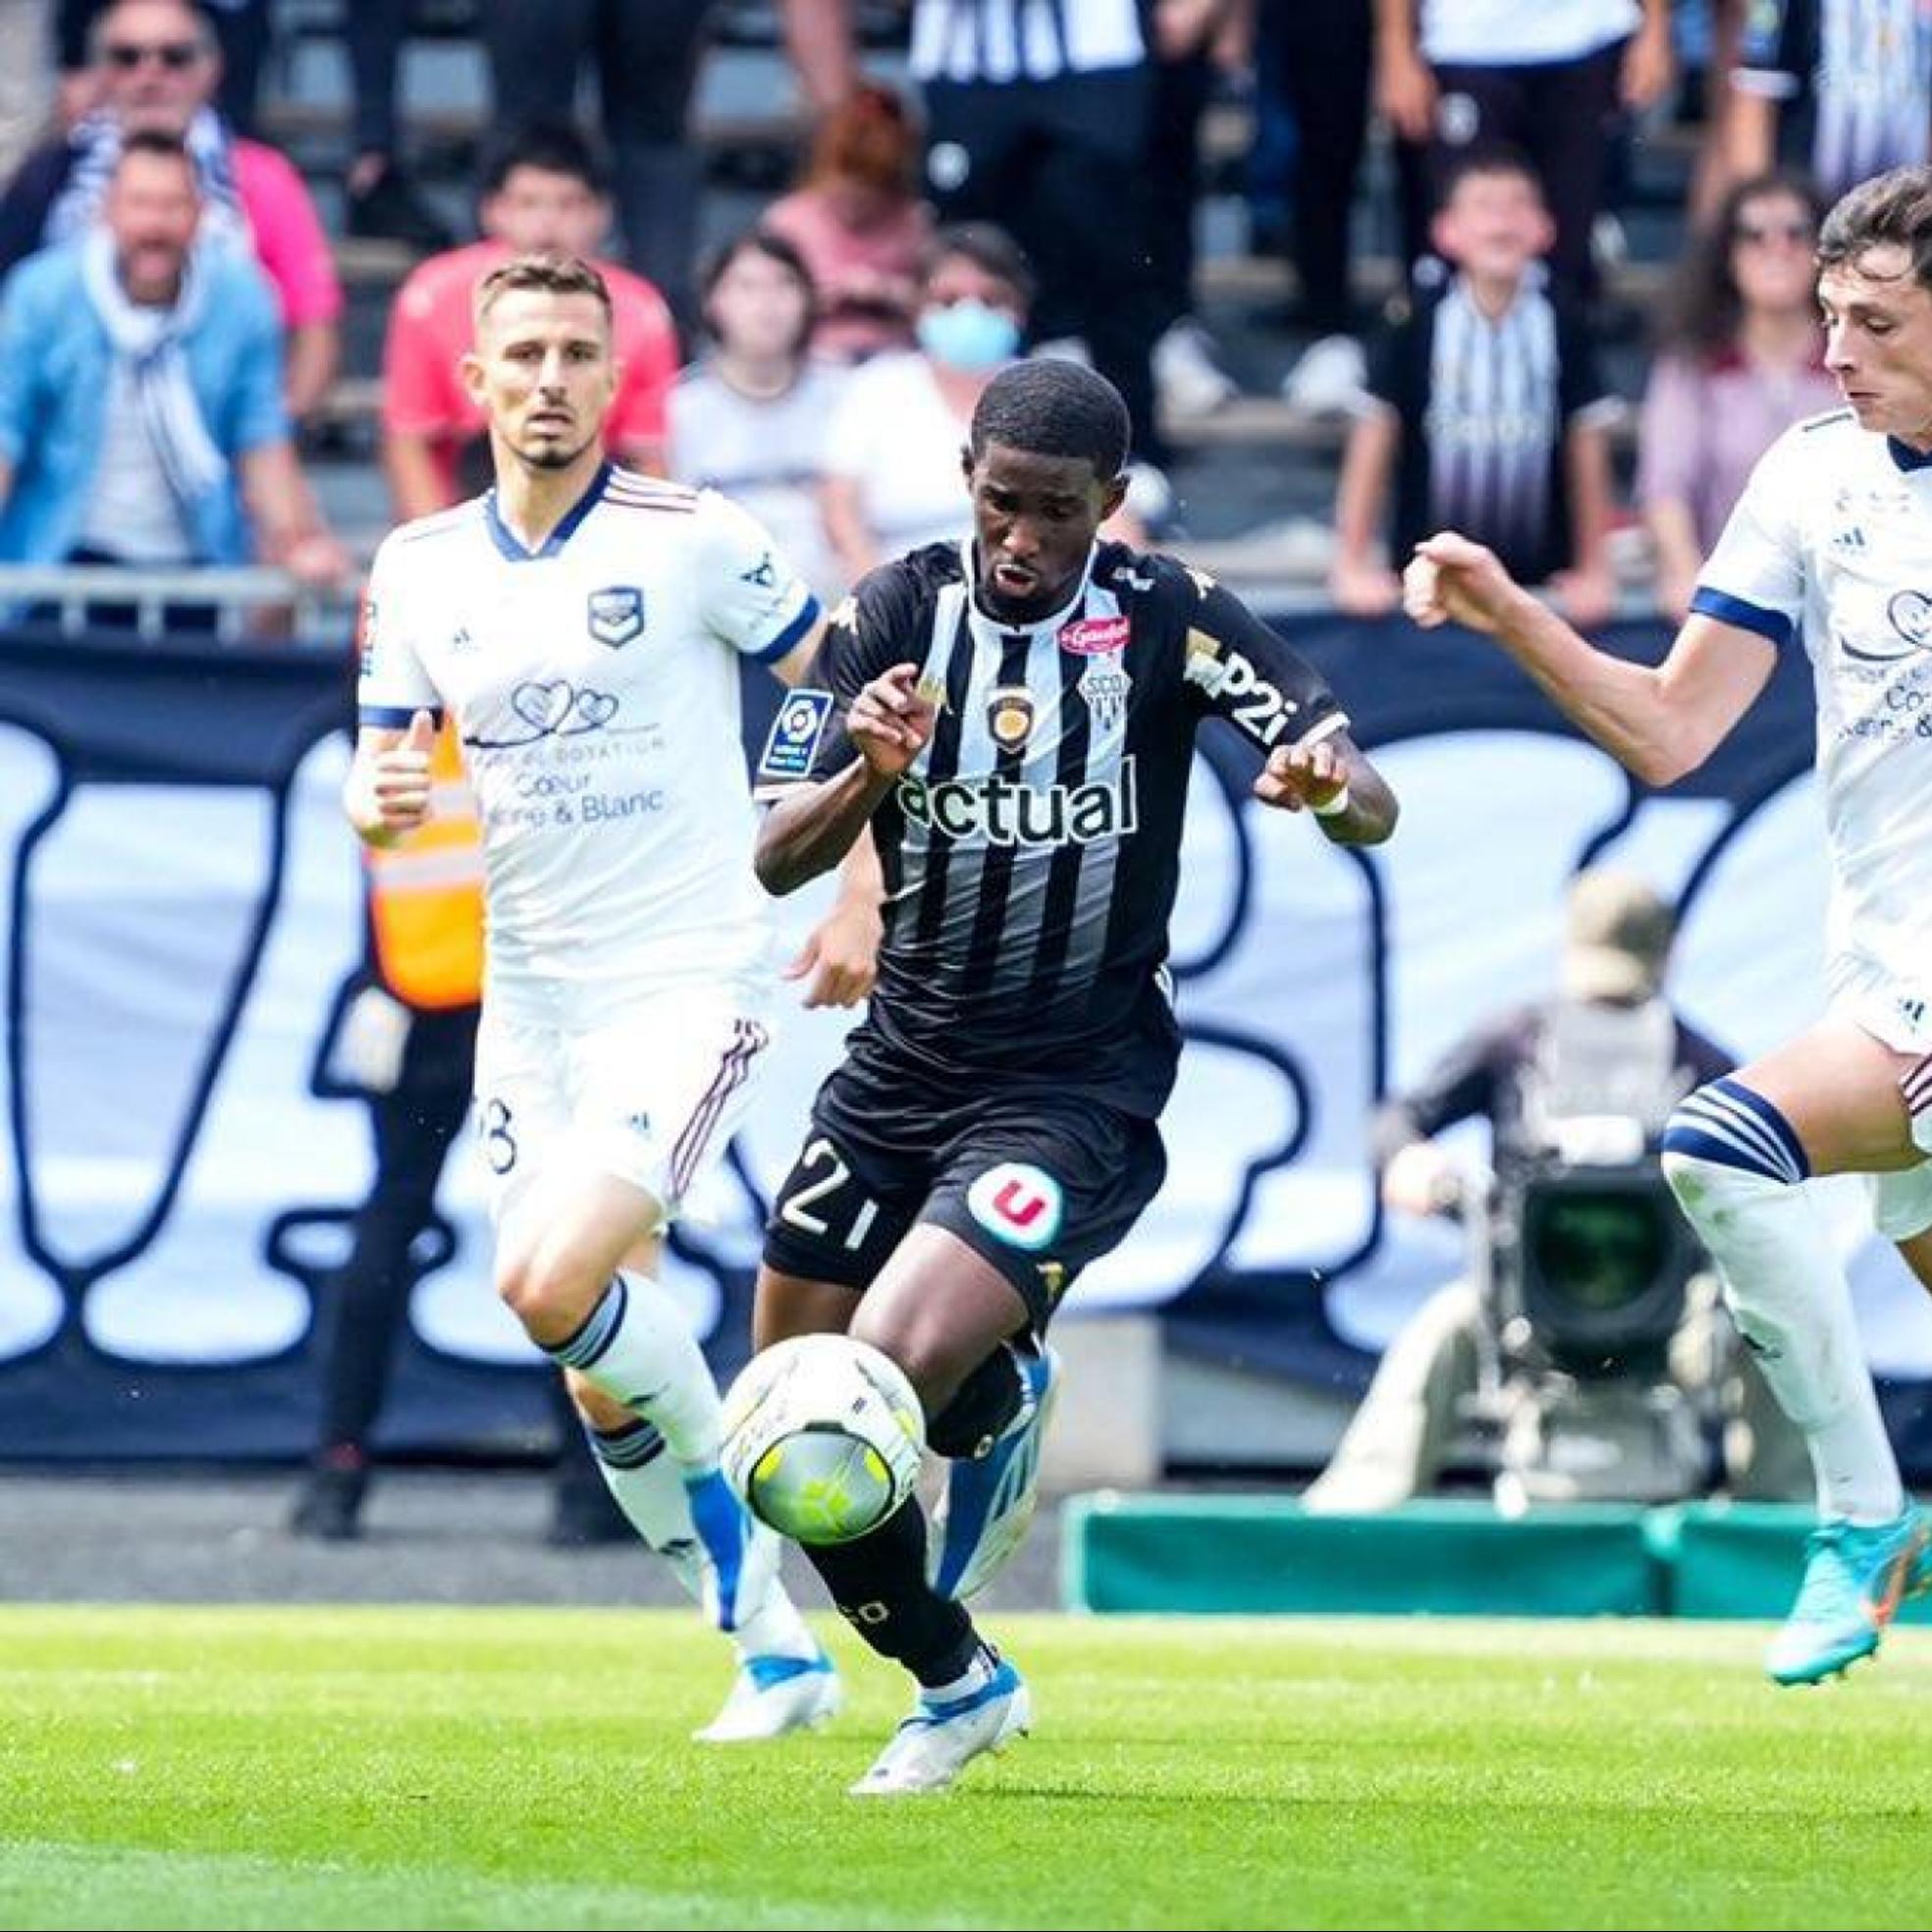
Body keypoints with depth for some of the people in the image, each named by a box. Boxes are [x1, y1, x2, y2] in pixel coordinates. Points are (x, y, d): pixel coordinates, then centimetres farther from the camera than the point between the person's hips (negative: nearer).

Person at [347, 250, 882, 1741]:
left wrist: (861, 900, -8)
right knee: (605, 1377, 6)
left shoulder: (694, 540, -9)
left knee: (555, 1283, -24)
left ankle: (722, 1474, 2)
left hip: (689, 985, -6)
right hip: (529, 1002, 6)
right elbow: (382, 782, 11)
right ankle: (775, 1648, 18)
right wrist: (382, 804, -13)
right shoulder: (419, 570, 6)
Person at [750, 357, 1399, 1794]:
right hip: (901, 1069, 4)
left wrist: (1330, 786, -38)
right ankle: (954, 1682, 29)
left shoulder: (1168, 620, -11)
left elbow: (1370, 810, -15)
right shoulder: (898, 614, -4)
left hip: (1078, 1087, -4)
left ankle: (1006, 1394, 10)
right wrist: (868, 774, -30)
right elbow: (781, 859, -10)